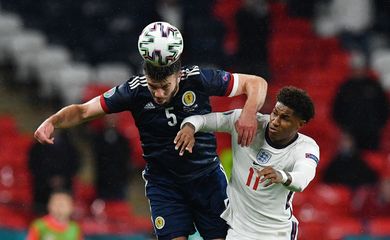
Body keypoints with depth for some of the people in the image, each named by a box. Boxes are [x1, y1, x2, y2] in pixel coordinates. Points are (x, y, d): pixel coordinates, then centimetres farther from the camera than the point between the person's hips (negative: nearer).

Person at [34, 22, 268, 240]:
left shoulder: (198, 79, -20)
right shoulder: (135, 90, -18)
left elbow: (257, 83, -12)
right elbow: (83, 111, -12)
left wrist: (249, 113, -32)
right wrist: (53, 121, -30)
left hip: (207, 176, 1)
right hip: (163, 182, -1)